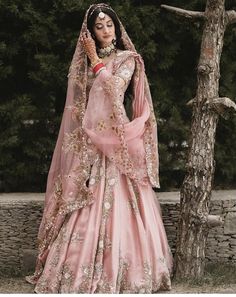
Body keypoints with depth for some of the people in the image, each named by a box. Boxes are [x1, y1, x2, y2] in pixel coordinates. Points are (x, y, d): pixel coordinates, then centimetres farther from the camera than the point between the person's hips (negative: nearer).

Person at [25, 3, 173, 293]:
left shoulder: (127, 59, 4)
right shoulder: (83, 61, 15)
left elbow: (115, 87, -12)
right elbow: (76, 102, 16)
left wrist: (95, 59, -7)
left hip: (114, 135, -3)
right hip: (87, 139, 4)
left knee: (116, 203, -8)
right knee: (83, 208, 0)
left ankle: (118, 271, -4)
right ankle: (82, 271, 4)